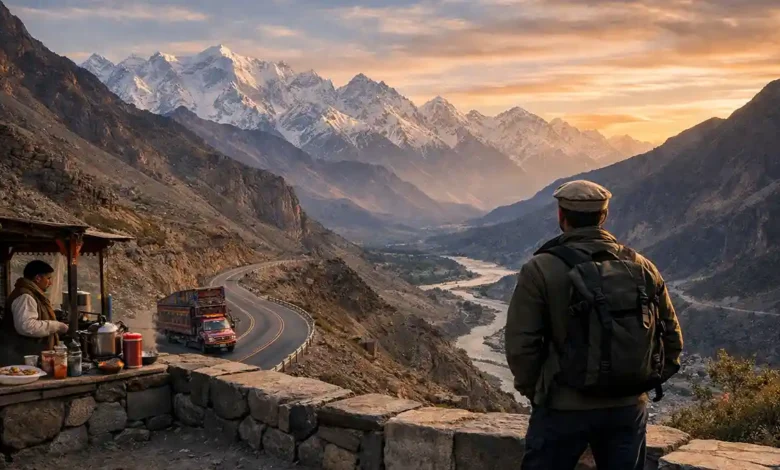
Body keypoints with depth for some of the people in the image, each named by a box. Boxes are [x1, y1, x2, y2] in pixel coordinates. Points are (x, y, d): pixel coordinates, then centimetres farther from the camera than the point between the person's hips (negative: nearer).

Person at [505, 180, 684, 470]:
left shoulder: (541, 270, -12)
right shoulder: (642, 267, 2)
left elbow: (521, 344, -12)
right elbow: (672, 338, 8)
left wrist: (533, 391, 4)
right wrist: (646, 382, 17)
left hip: (564, 408, -4)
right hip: (629, 407, 4)